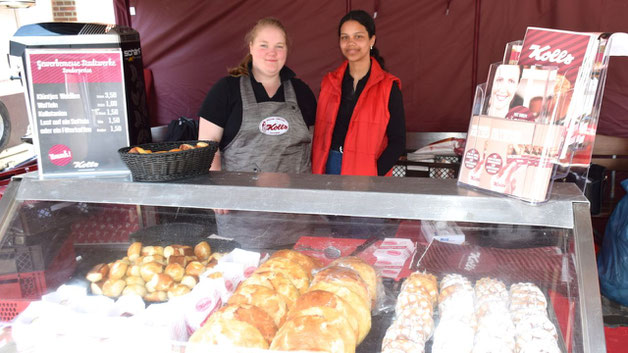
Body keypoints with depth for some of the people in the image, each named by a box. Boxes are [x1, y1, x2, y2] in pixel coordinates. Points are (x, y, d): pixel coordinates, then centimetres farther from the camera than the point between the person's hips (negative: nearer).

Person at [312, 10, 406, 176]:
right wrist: (316, 172, -2)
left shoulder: (388, 87, -3)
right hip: (328, 168, 3)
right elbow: (320, 134, 11)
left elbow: (397, 142, -4)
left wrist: (373, 175, -16)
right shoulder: (329, 83, 8)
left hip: (366, 170, -3)